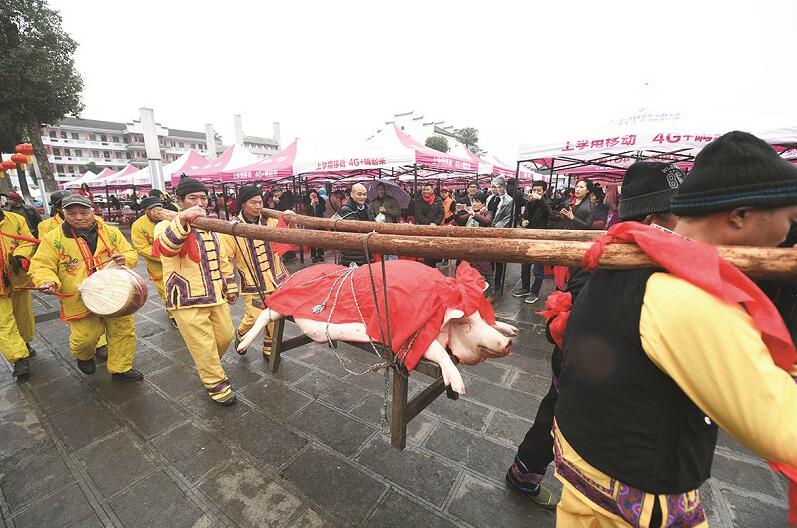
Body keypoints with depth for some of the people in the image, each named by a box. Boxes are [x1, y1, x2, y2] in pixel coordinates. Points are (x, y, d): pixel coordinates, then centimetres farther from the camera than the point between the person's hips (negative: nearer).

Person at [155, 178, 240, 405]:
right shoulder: (168, 225, -10)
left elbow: (223, 259, 17)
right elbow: (165, 247, -35)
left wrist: (230, 287, 15)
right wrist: (182, 220, -53)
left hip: (216, 297, 6)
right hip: (188, 301, -6)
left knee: (225, 336, 16)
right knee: (204, 346, 2)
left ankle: (209, 366, 45)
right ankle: (216, 384, 23)